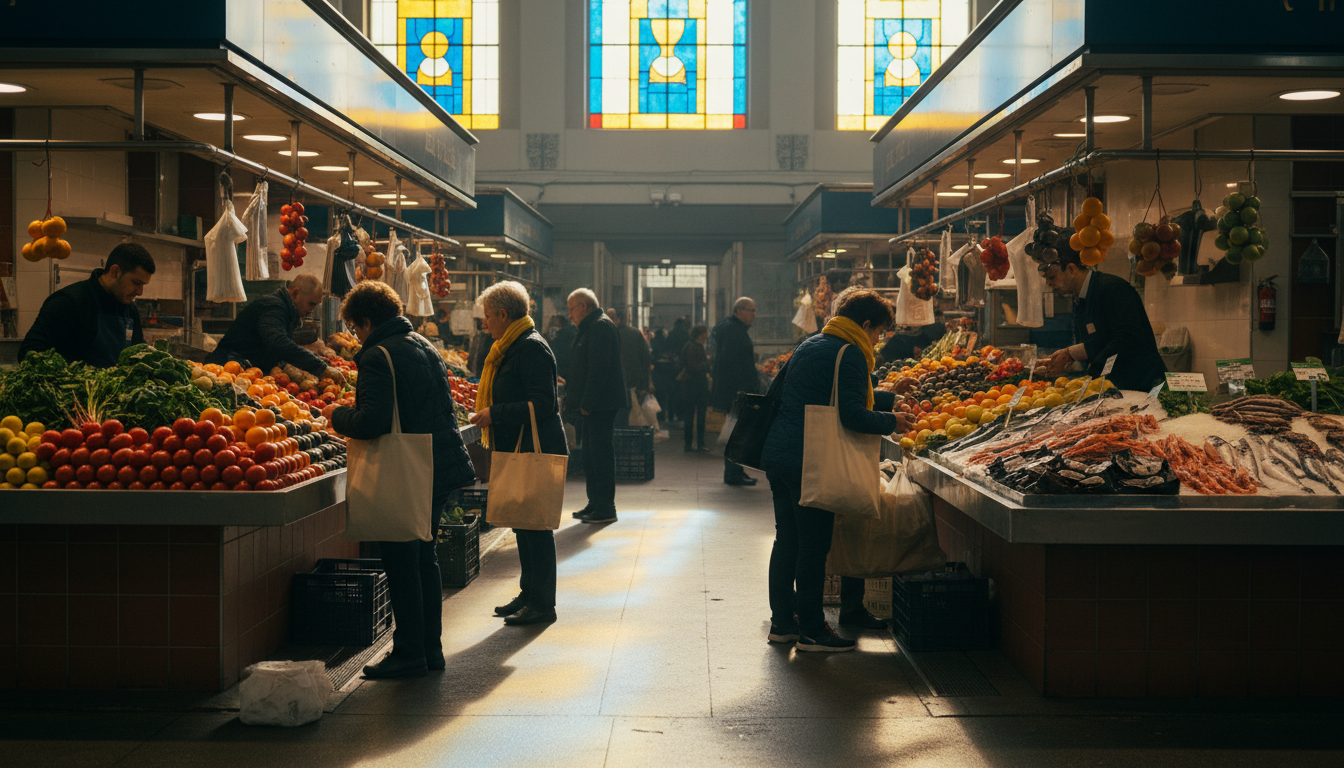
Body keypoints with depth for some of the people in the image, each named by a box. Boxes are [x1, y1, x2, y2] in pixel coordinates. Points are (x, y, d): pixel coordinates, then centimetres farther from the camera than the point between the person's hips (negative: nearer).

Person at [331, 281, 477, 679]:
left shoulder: (378, 357, -15)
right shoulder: (426, 347, 13)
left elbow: (372, 421, -24)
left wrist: (339, 417, -4)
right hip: (442, 466, 9)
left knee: (401, 563, 0)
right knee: (425, 558, 17)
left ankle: (409, 653, 6)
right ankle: (431, 648, 23)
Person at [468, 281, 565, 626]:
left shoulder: (531, 348, -15)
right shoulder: (511, 348, 17)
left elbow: (543, 403, -22)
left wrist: (495, 414, -21)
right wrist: (491, 413, 14)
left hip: (536, 452, -10)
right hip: (519, 452, 10)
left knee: (535, 526, -5)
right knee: (523, 523, 14)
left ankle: (541, 604, 1)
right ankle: (530, 593, 24)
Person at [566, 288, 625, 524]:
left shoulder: (601, 327, -13)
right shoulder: (588, 329, 20)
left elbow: (598, 369, -21)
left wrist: (587, 403, -22)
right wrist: (572, 397, 18)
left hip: (599, 407, -11)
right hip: (589, 406, 11)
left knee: (600, 455, -8)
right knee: (590, 454, 14)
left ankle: (606, 509, -5)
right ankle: (595, 504, 21)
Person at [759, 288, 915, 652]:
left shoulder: (809, 345, 18)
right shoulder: (849, 355, -10)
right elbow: (853, 415, -18)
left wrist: (890, 400, 29)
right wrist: (892, 422, -3)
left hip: (778, 455, 9)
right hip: (809, 461, -9)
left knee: (787, 540, 15)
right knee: (814, 545, -1)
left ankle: (783, 621, 22)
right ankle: (811, 630, 5)